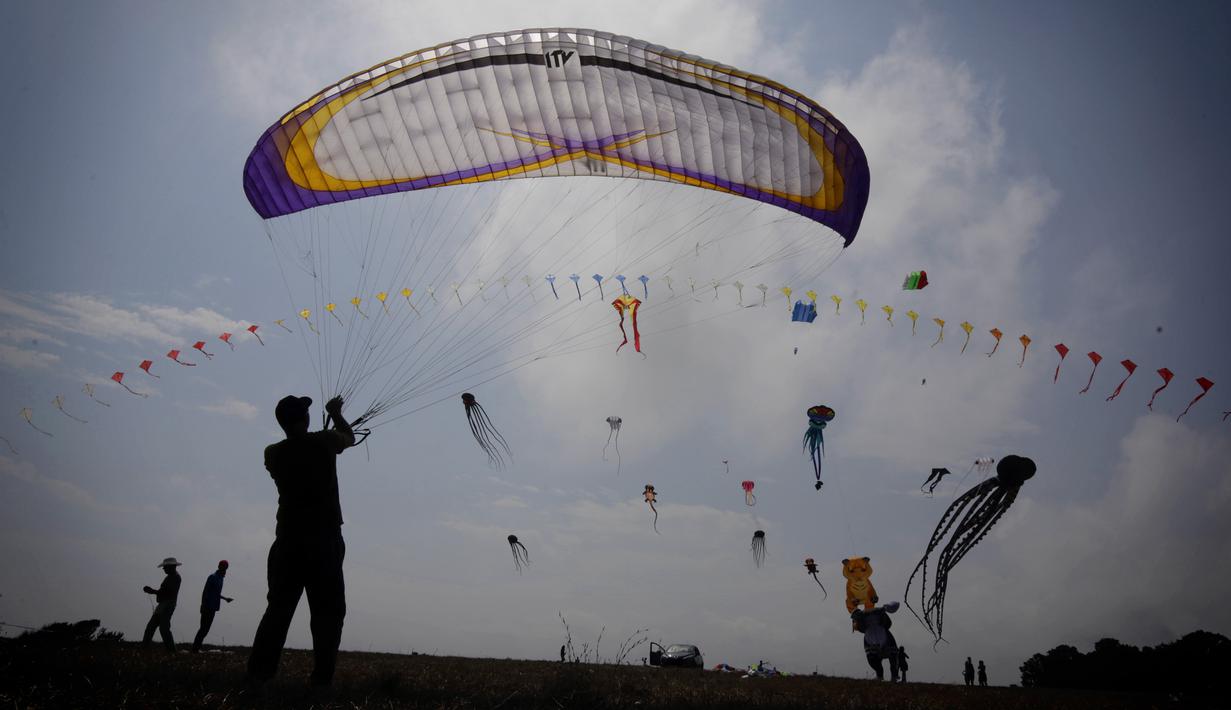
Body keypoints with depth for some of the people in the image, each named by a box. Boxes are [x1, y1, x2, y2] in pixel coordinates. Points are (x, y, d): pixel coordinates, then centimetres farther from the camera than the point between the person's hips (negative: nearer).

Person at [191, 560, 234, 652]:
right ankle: (195, 648, -5)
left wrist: (225, 598, 32)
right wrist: (203, 606, -21)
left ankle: (196, 648, 12)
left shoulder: (220, 578, 16)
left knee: (206, 628, 9)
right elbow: (205, 592, -16)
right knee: (204, 628, -8)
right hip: (208, 607, -9)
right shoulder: (212, 577, -11)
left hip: (213, 608, 9)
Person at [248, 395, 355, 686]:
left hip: (288, 541, 4)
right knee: (327, 612, 0)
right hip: (324, 541, -4)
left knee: (277, 610, 10)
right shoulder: (324, 442, -5)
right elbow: (350, 437, 17)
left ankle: (258, 674, 7)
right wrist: (335, 412, 33)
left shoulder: (273, 453, 4)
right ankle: (322, 678, -4)